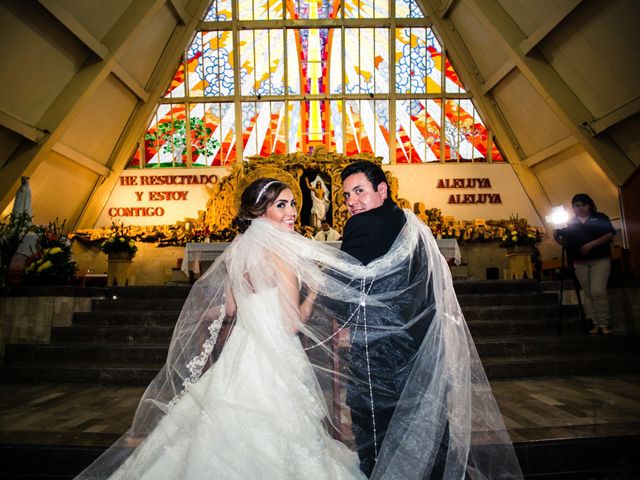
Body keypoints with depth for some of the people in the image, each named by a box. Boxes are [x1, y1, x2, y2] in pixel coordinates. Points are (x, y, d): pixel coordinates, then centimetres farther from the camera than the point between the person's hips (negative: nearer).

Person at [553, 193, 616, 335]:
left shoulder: (600, 217, 5)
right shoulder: (570, 223, 13)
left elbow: (610, 234, -6)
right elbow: (566, 242, 13)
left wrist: (591, 244, -17)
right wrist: (557, 237, -8)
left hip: (600, 259, -3)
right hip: (580, 262, 3)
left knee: (598, 291, -14)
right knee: (587, 293, 4)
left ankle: (604, 324, -4)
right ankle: (596, 324, 10)